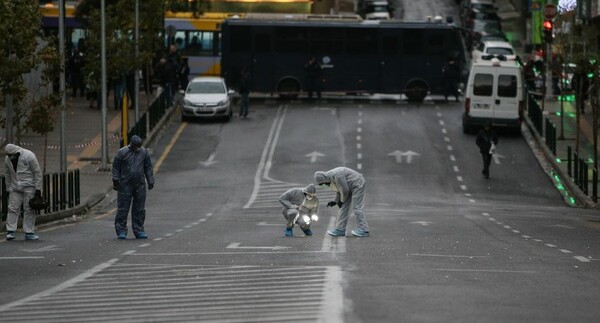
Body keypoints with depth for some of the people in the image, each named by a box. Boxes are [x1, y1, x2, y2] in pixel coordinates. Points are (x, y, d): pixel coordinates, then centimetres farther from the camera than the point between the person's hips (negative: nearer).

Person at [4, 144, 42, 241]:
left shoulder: (29, 156, -15)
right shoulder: (7, 159, 1)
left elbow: (37, 172, -11)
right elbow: (8, 175, 14)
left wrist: (38, 189, -13)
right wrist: (8, 189, 14)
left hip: (29, 187, -4)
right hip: (15, 188, 4)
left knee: (29, 209, -3)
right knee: (13, 208, -3)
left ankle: (29, 233, 2)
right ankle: (10, 232, -2)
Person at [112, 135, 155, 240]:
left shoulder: (143, 152, 6)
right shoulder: (122, 152, -4)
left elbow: (148, 168, 12)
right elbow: (116, 168, -1)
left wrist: (150, 182, 9)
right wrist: (115, 181, -5)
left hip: (140, 185, 3)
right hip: (125, 185, -3)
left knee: (139, 209, 5)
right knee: (123, 208, -3)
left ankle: (138, 231, 12)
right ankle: (121, 231, 2)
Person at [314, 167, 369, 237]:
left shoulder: (336, 175, -29)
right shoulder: (330, 180, 2)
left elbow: (345, 190, -24)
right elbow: (339, 190, 12)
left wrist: (342, 201, -9)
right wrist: (336, 201, -1)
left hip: (357, 185, -10)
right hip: (351, 188, 10)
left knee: (356, 207, -12)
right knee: (344, 207, 5)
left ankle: (364, 230, -9)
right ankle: (340, 229, 6)